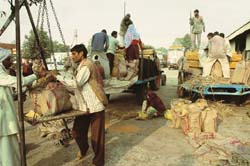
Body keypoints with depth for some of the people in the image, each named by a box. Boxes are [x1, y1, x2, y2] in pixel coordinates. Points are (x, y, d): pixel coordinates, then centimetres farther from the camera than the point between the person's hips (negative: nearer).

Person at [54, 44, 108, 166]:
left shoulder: (87, 65, -14)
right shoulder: (81, 66, 18)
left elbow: (76, 83, -24)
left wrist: (59, 77, -15)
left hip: (95, 106, -9)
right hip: (84, 106, 9)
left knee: (96, 135, 0)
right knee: (77, 132, 13)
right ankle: (83, 149, 42)